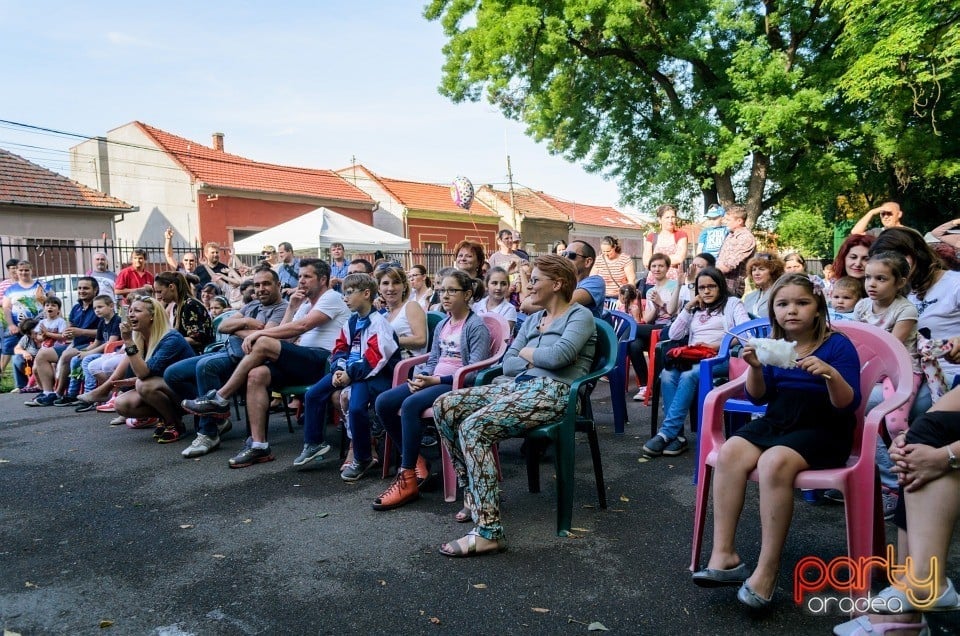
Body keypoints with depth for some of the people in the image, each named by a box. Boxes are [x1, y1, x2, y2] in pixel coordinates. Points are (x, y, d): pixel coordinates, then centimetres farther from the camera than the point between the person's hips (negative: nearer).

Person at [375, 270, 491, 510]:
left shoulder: (476, 326, -8)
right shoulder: (441, 325, 16)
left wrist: (435, 380, -20)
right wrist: (420, 377, -4)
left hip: (459, 385, -8)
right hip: (433, 380, 8)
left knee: (410, 405, -32)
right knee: (383, 402, -11)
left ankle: (408, 478, -23)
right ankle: (415, 459, 1)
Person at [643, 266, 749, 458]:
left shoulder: (732, 303, 14)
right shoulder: (695, 309, 29)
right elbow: (674, 335, 17)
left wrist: (718, 345, -15)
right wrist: (688, 307, 13)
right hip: (693, 357, 5)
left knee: (688, 377, -35)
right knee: (667, 375, -30)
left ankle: (666, 433, -34)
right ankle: (677, 435, -32)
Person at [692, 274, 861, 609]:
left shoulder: (837, 345, -4)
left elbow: (848, 405, -11)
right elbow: (759, 397, 8)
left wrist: (830, 374, -30)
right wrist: (756, 368, -11)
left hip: (823, 430, -5)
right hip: (776, 421, 5)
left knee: (774, 462, -34)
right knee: (729, 452, -23)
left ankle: (767, 571, -25)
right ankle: (723, 554, -20)